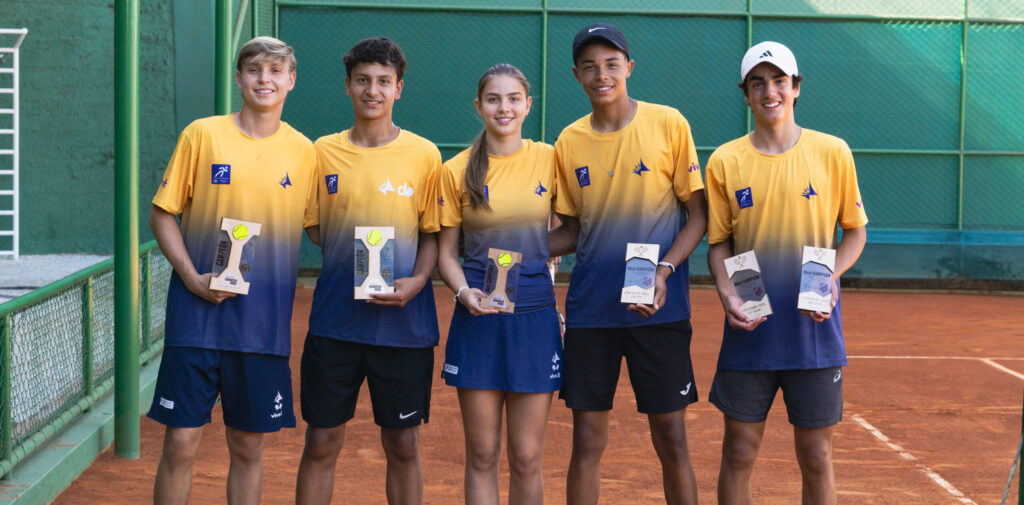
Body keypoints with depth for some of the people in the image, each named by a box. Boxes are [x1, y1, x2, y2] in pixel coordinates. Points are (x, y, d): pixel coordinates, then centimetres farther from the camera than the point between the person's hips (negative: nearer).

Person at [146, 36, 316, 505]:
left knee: (248, 448, 9)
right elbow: (162, 215, 1)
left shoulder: (303, 151, 6)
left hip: (265, 322, 2)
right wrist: (192, 277, -11)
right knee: (181, 444, -2)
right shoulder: (202, 135, 0)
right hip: (198, 315, -2)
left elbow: (320, 227, 15)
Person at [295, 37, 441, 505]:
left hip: (403, 322, -1)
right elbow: (311, 229, 12)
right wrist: (345, 259, -5)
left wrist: (416, 281, -13)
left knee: (402, 445, 7)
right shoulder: (324, 151, 5)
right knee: (321, 443, 4)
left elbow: (433, 234, 4)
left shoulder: (424, 155, 1)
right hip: (335, 320, 1)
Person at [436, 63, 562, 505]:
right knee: (482, 455, 4)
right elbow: (445, 252, 4)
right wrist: (464, 291, -13)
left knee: (527, 457, 3)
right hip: (478, 318, 0)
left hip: (535, 316, 0)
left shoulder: (548, 159, 3)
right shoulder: (456, 171, 1)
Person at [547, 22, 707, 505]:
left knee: (671, 438, 0)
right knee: (586, 441, 4)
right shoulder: (569, 142, 7)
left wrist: (665, 269, -15)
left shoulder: (668, 124, -2)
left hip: (659, 306, -2)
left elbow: (698, 214, 0)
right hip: (590, 309, 3)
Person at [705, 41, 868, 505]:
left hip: (814, 327, 0)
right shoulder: (724, 161, 2)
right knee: (739, 453, 4)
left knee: (816, 456, 5)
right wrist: (727, 294, -12)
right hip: (750, 328, 0)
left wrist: (831, 277, -10)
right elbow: (719, 241, 6)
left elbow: (855, 230, 8)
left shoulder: (832, 152, 1)